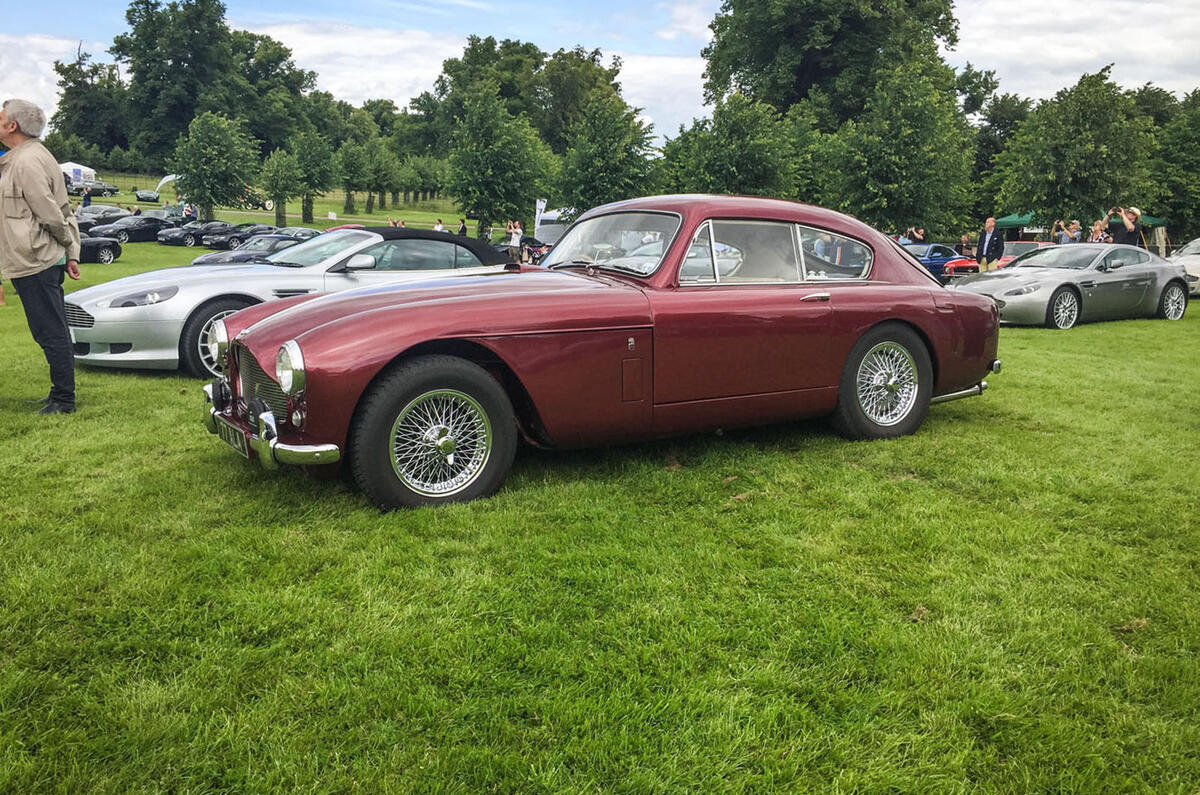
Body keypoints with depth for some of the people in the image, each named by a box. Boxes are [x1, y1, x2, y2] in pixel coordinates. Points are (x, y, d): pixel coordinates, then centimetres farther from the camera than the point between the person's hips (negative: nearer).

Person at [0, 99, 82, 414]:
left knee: (51, 333, -4)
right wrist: (72, 253, 13)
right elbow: (63, 212, 16)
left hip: (35, 265, -10)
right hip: (46, 261, 10)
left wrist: (68, 245, -1)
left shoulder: (26, 162, -15)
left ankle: (63, 399, 3)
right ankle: (60, 395, 23)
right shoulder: (29, 157, 17)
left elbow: (51, 214, -18)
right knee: (52, 332, 15)